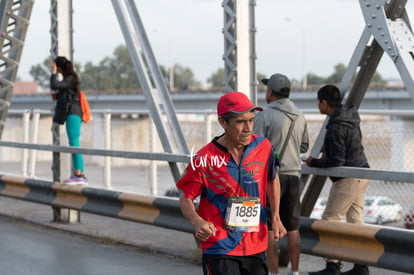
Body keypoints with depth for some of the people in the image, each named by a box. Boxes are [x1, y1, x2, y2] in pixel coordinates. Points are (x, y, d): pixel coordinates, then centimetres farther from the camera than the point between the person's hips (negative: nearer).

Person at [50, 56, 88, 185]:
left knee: (74, 143, -15)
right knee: (74, 144, 7)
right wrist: (57, 96, 13)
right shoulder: (68, 78, 19)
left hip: (73, 113, -10)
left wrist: (54, 72, -9)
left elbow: (54, 86, -21)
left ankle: (78, 175, -21)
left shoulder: (70, 78, -10)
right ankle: (80, 175, 6)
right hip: (70, 114, 10)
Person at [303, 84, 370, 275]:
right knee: (355, 220, 12)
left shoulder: (336, 128, -22)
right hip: (362, 175, 9)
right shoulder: (351, 117, 7)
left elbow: (336, 161, -22)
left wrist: (314, 162, -8)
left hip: (347, 180, -9)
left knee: (330, 219, -1)